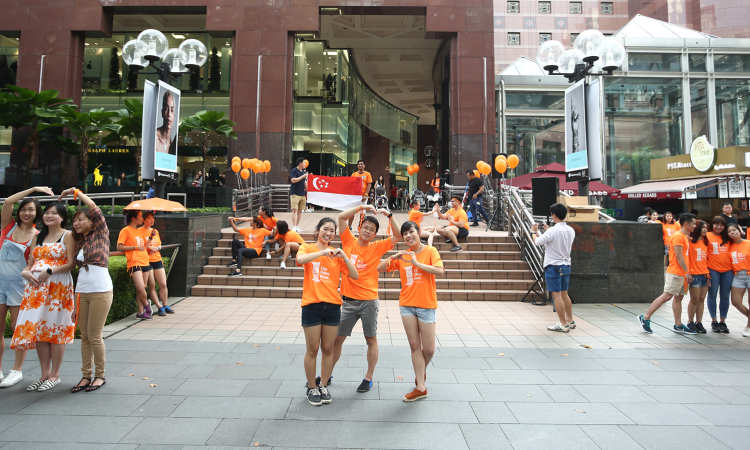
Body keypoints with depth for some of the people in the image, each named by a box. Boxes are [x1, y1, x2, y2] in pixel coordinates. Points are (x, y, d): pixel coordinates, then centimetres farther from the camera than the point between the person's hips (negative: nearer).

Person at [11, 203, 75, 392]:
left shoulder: (67, 235, 0)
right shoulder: (38, 237, 18)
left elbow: (70, 263, -8)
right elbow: (30, 262, 17)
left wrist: (49, 271, -18)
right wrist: (26, 272, -3)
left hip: (58, 286, -6)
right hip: (36, 286, 6)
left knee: (55, 329, -3)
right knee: (37, 328, 6)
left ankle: (55, 375, 8)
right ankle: (44, 374, 17)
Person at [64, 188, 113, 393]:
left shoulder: (101, 234, -2)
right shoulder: (78, 242, 15)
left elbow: (94, 208, -11)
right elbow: (76, 265, 17)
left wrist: (76, 192, -3)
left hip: (101, 291, -6)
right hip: (82, 291, 6)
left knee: (94, 336, -2)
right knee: (84, 336, 9)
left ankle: (100, 375, 12)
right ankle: (86, 376, 18)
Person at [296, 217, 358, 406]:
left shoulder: (336, 253, 9)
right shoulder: (307, 248, 3)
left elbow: (355, 276, 0)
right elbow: (300, 259, -21)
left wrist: (344, 256, -11)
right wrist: (322, 252, -24)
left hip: (332, 305, 3)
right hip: (311, 304, -3)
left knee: (328, 349, 11)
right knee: (312, 350, 6)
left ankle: (323, 385, 27)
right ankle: (311, 387, 23)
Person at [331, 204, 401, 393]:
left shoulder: (377, 247, 3)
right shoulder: (349, 242, 4)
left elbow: (398, 236, -3)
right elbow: (341, 218, -1)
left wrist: (389, 215, -10)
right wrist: (362, 207, -5)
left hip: (369, 301, -1)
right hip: (348, 301, 1)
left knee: (371, 339, 8)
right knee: (337, 338, 9)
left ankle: (368, 378, 22)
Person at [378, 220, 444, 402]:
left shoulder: (430, 251, -3)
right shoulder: (402, 255, 7)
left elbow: (440, 271, -18)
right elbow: (379, 268, 4)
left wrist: (417, 263, -20)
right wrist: (393, 257, -12)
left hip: (426, 305, -3)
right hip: (407, 305, 3)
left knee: (429, 350, 3)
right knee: (414, 346, 6)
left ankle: (422, 370, 35)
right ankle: (421, 387, 15)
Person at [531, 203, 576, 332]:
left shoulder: (553, 231, -19)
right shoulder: (571, 230, 4)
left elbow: (538, 242, -7)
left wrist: (534, 231, 11)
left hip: (553, 267, -8)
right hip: (566, 265, 8)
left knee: (556, 295, -1)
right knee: (564, 294, 17)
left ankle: (563, 324, 3)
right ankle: (570, 321, 25)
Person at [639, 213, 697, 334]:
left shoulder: (685, 237, 17)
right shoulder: (678, 236, -12)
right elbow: (679, 256, -17)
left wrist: (686, 272, 14)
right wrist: (687, 272, -17)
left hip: (681, 274, 10)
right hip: (675, 273, -10)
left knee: (678, 297, 10)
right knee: (666, 296, -9)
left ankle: (678, 326, 15)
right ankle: (645, 318, -4)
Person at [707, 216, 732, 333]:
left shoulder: (728, 237, 11)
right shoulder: (707, 236, -1)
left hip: (727, 270, 4)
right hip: (713, 270, -3)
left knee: (725, 296, 8)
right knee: (712, 295, 4)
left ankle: (723, 321, 19)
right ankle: (714, 321, 15)